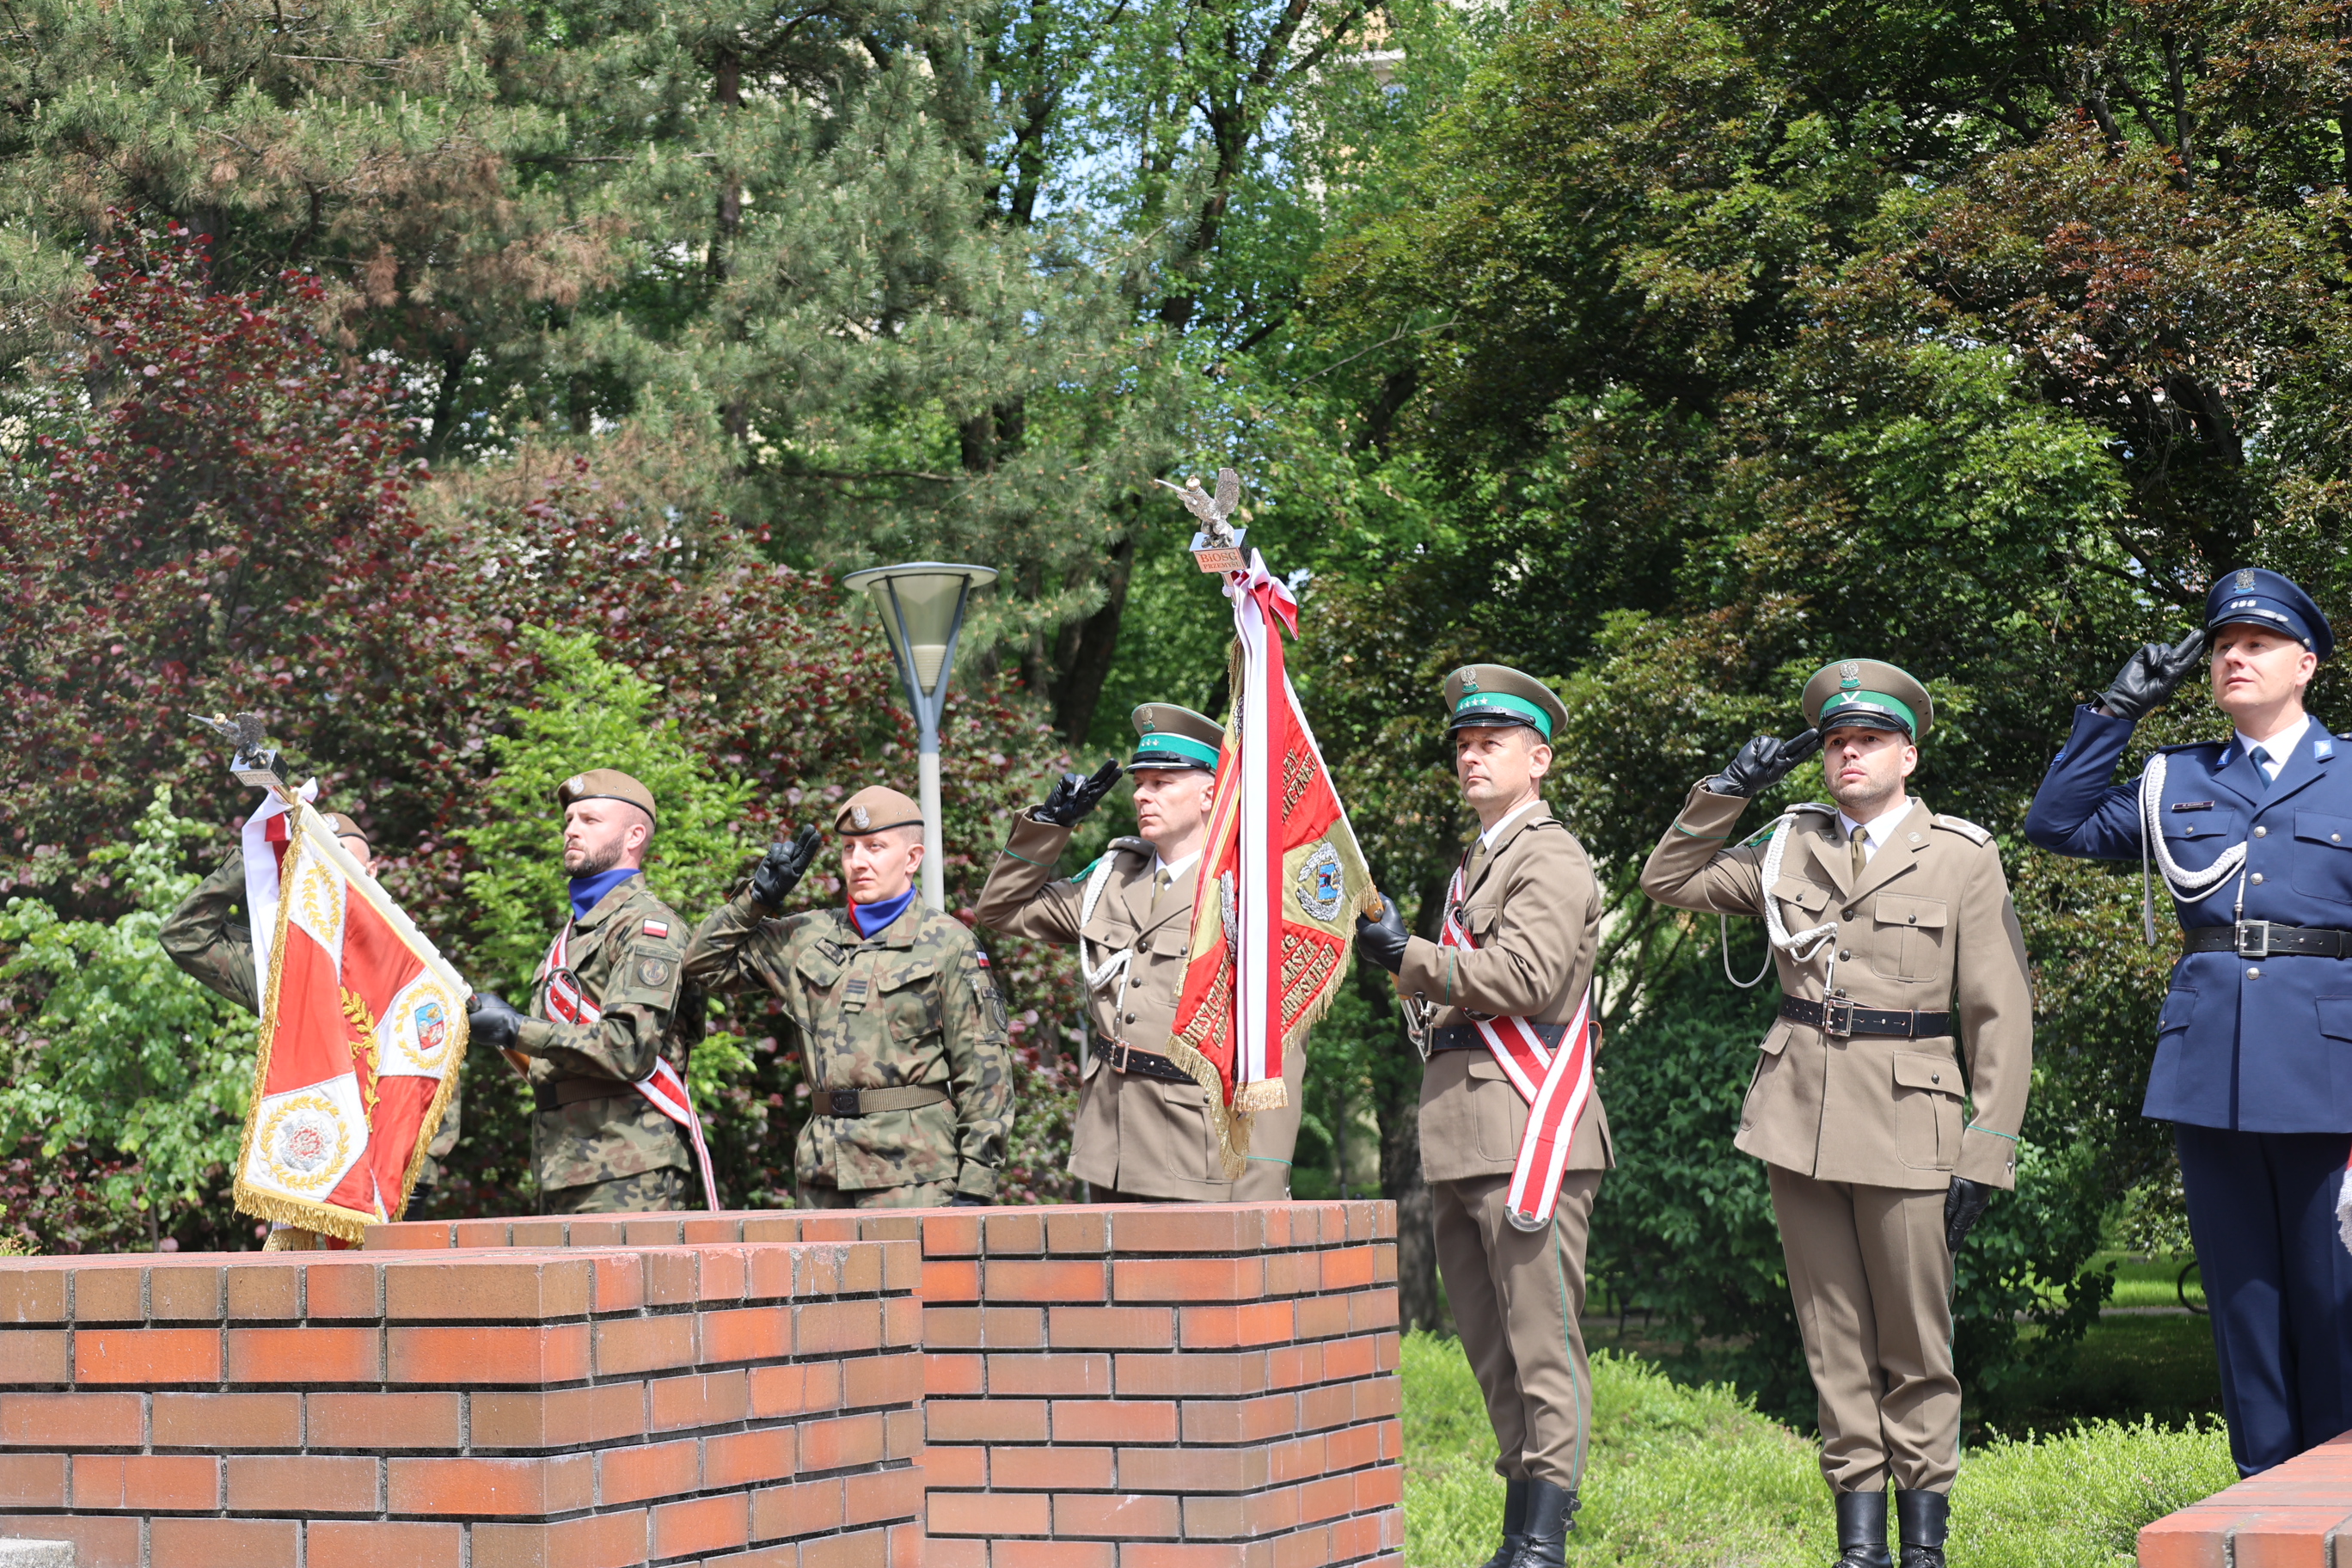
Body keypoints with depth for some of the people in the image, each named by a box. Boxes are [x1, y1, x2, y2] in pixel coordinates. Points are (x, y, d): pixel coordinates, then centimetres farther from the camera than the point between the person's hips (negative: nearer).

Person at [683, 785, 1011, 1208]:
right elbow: (705, 963, 20)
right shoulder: (809, 937, 14)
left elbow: (984, 1066, -3)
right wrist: (759, 897, 7)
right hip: (824, 1173, 5)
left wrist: (975, 1181, -9)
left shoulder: (946, 943, 1)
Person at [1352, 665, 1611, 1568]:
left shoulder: (1552, 859, -4)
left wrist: (1408, 956, -13)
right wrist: (1405, 968, 14)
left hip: (1527, 1132, -10)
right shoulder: (1475, 862, 24)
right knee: (1489, 1347, 11)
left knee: (1541, 1342, -9)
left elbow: (1526, 976, -18)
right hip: (1460, 1137, 10)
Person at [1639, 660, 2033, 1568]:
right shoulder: (1788, 849, 11)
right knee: (1833, 1338, 6)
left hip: (1906, 1122, -3)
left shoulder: (1964, 857, 1)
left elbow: (2000, 1018, -1)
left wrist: (1983, 1155, -7)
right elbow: (1669, 880, 19)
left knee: (1916, 1343, 1)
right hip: (1798, 1119, 4)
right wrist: (1728, 791, 6)